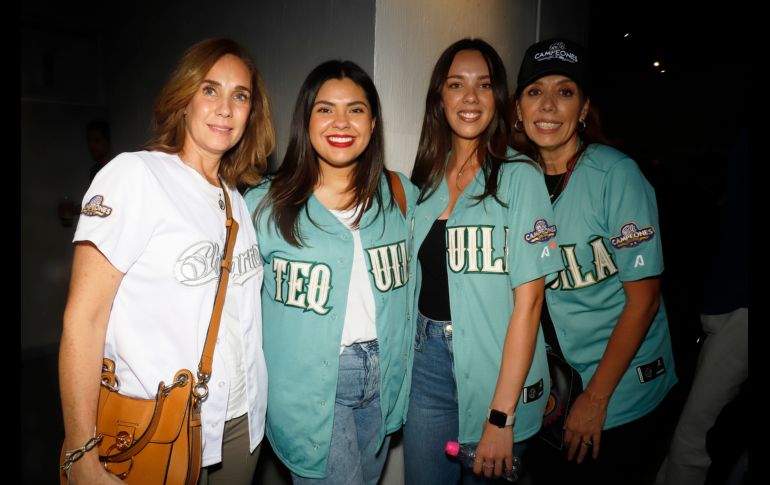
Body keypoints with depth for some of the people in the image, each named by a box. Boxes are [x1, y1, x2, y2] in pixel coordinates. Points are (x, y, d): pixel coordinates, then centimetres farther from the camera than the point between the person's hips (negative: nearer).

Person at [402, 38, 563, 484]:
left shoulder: (520, 176, -10)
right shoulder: (426, 178, 5)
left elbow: (528, 300, -14)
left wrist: (501, 415, -17)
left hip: (497, 371, -4)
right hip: (427, 363, 4)